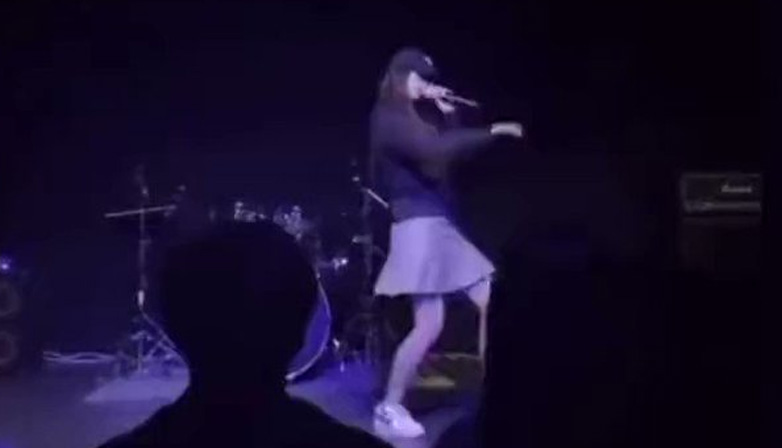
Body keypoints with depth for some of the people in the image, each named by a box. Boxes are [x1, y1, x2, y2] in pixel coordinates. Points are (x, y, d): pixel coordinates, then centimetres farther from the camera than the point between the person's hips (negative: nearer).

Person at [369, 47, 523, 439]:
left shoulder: (411, 120, 21)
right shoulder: (390, 119, -8)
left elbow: (445, 150, 20)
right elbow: (436, 150, -24)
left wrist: (447, 112, 12)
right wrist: (492, 132, -19)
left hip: (442, 224, 10)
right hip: (420, 226, -10)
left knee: (491, 301, 6)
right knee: (430, 324, -12)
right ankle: (389, 409, 1)